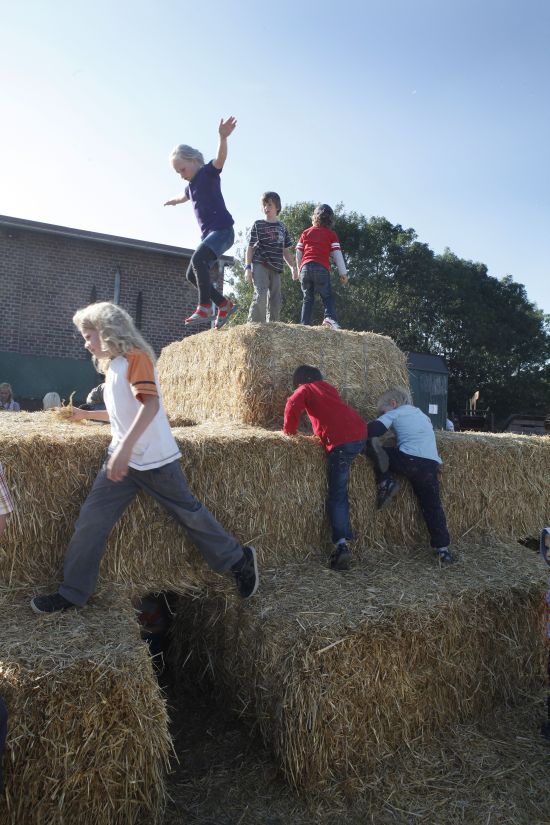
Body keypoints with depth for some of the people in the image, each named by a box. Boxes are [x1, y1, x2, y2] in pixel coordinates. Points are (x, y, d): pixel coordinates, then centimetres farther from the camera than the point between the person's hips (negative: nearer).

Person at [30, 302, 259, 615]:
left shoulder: (136, 357, -11)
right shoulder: (114, 365, 15)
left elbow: (150, 404, -26)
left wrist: (125, 447, -35)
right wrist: (86, 414, 26)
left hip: (155, 459, -8)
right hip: (123, 458, 8)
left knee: (190, 514, 3)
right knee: (91, 519, 2)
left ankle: (239, 559, 21)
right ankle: (73, 592, 15)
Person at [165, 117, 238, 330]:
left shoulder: (208, 172, -4)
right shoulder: (190, 186, 19)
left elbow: (220, 158, -27)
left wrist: (223, 137, -47)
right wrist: (173, 201, 66)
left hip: (223, 229, -9)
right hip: (209, 233, 9)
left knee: (198, 258, -31)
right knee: (192, 274, 3)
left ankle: (204, 307, -26)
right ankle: (225, 305, 9)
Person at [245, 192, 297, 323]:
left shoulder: (282, 227, 17)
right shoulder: (258, 225, 6)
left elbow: (285, 251, 19)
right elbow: (250, 247, 4)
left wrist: (293, 267, 7)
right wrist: (248, 267, -6)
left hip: (275, 268, 5)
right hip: (260, 265, -5)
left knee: (275, 301, 4)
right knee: (261, 295, -22)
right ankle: (255, 325, -20)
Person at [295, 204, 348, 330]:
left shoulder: (306, 233, 19)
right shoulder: (331, 234, 12)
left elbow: (298, 254, 18)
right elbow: (337, 254, 5)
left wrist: (299, 270, 30)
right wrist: (343, 273, 8)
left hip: (305, 268, 3)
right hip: (321, 268, -3)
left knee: (308, 299, 11)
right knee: (327, 297, 2)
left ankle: (304, 324, 2)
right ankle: (330, 317, -24)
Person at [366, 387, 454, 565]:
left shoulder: (394, 413, 11)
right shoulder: (421, 414, 29)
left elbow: (373, 430, -2)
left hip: (409, 460, -6)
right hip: (431, 465, 6)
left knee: (372, 448, 6)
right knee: (433, 507, 9)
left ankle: (386, 483, -7)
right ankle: (443, 549, 5)